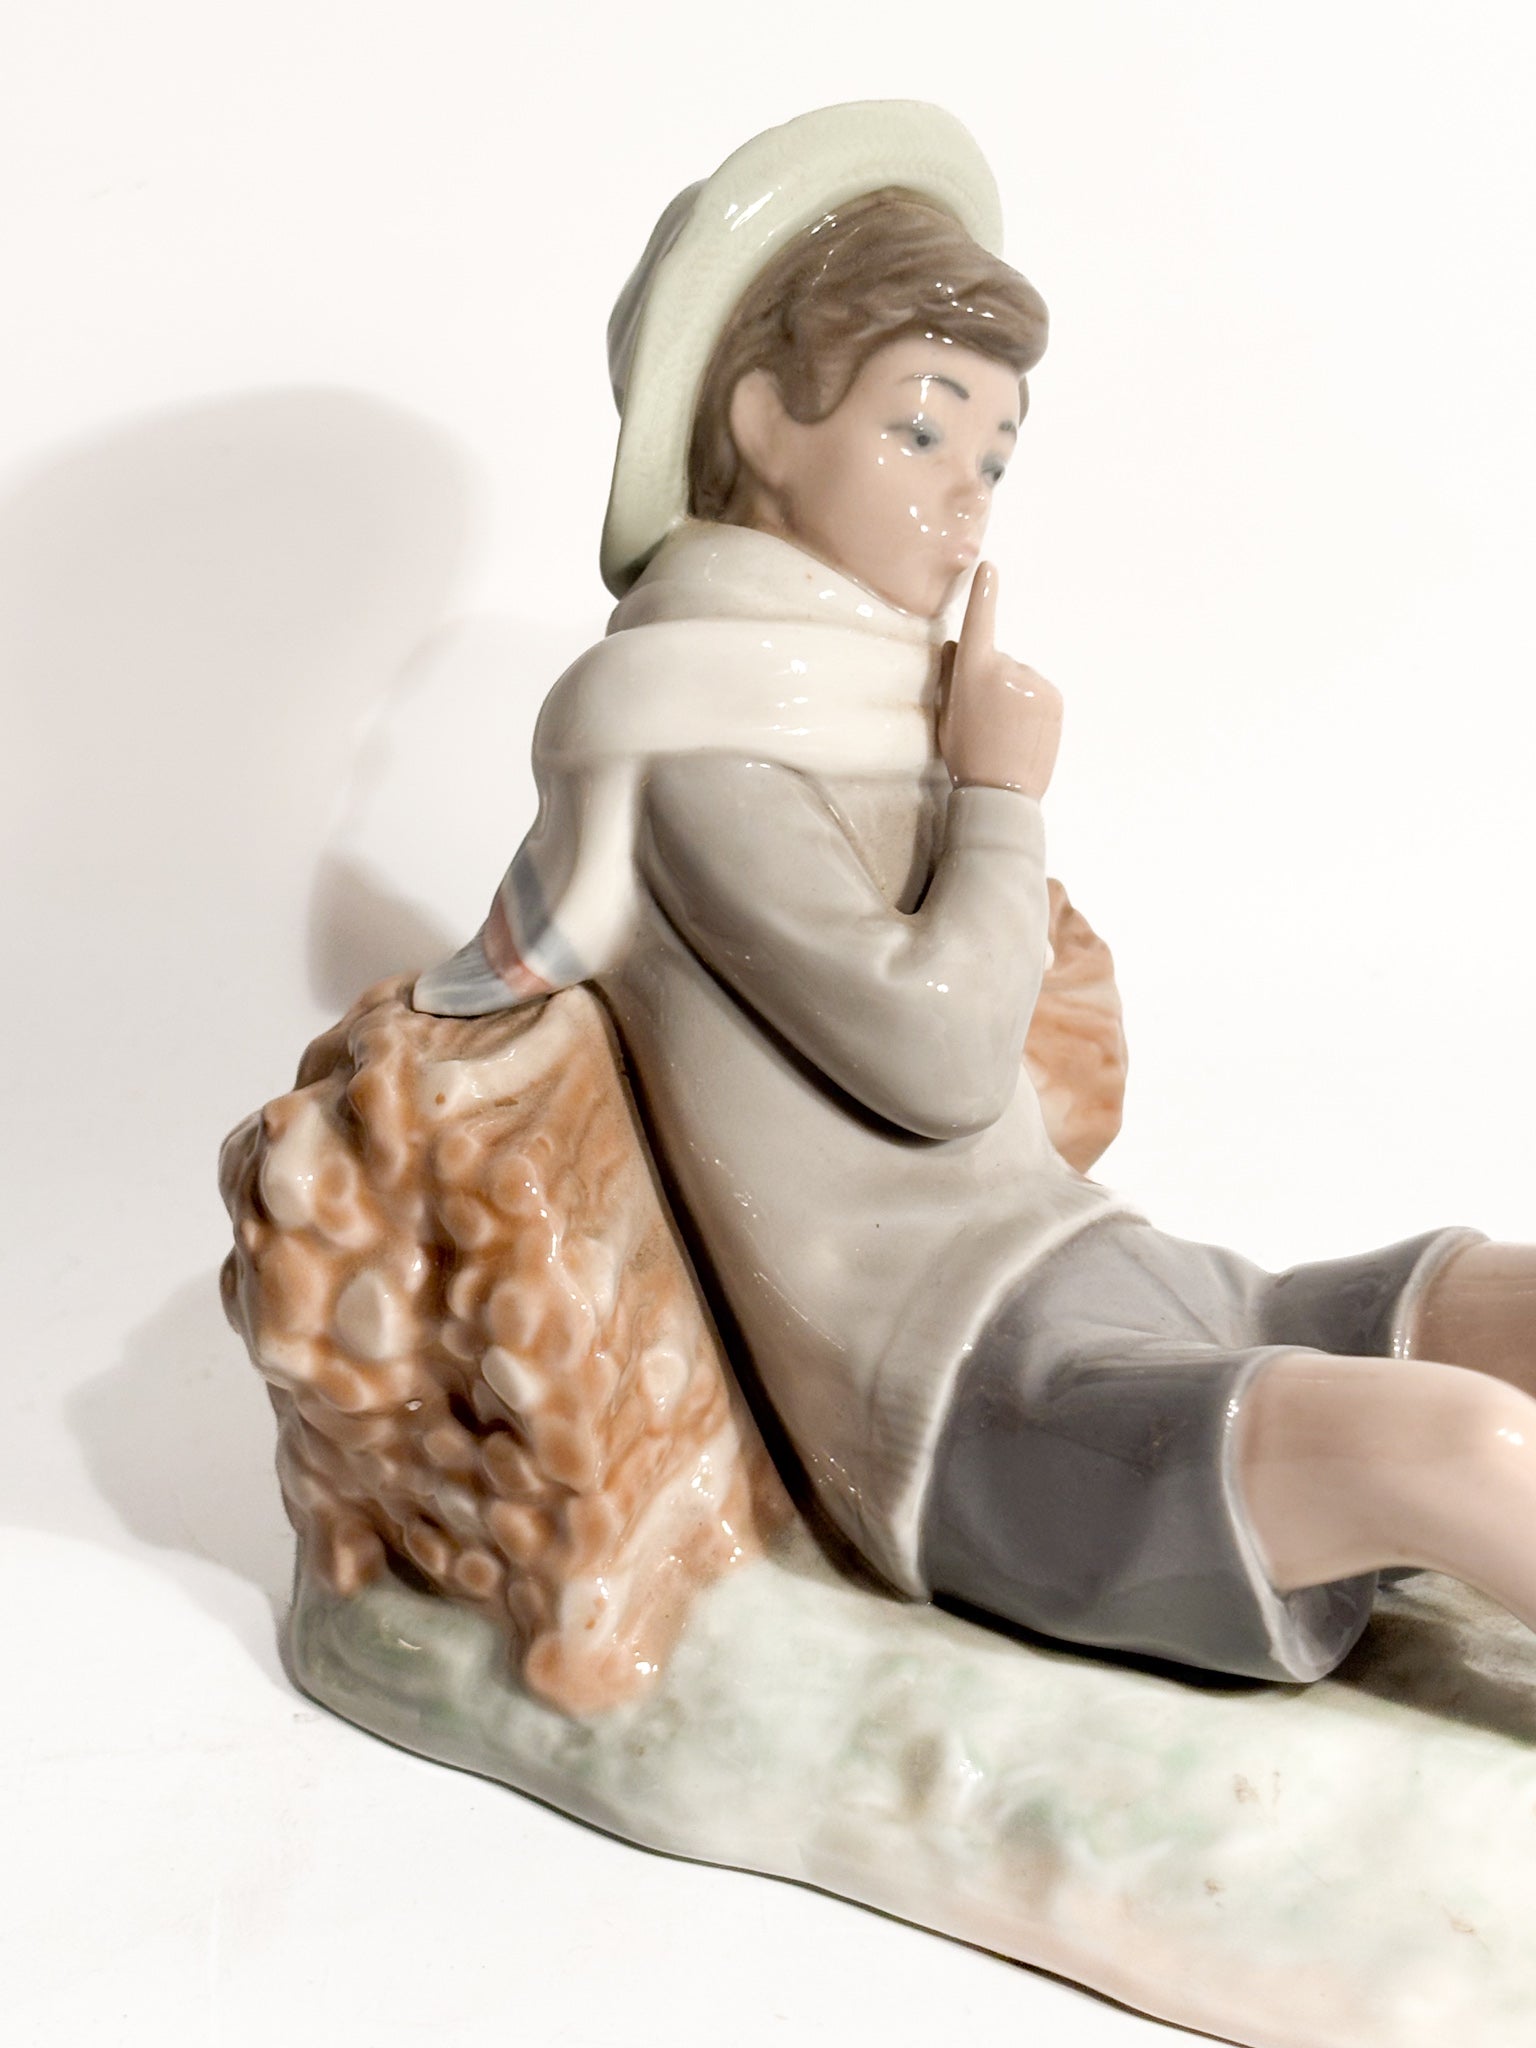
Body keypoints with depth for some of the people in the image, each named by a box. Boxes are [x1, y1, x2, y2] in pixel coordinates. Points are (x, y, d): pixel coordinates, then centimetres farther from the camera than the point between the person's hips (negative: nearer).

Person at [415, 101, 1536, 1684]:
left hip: (1126, 1297, 9)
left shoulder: (885, 717, 20)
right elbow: (937, 1059, -16)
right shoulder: (698, 754, -6)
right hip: (981, 1417, -9)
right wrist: (1005, 793, -2)